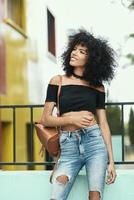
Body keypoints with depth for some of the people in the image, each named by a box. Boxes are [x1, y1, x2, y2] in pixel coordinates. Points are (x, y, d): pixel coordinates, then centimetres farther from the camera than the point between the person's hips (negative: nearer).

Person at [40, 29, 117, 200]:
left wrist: (111, 160, 2)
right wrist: (71, 118, -13)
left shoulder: (98, 87, 9)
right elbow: (45, 119, 5)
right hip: (68, 147, 0)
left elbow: (103, 124, 8)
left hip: (95, 141, 0)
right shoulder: (57, 81, 7)